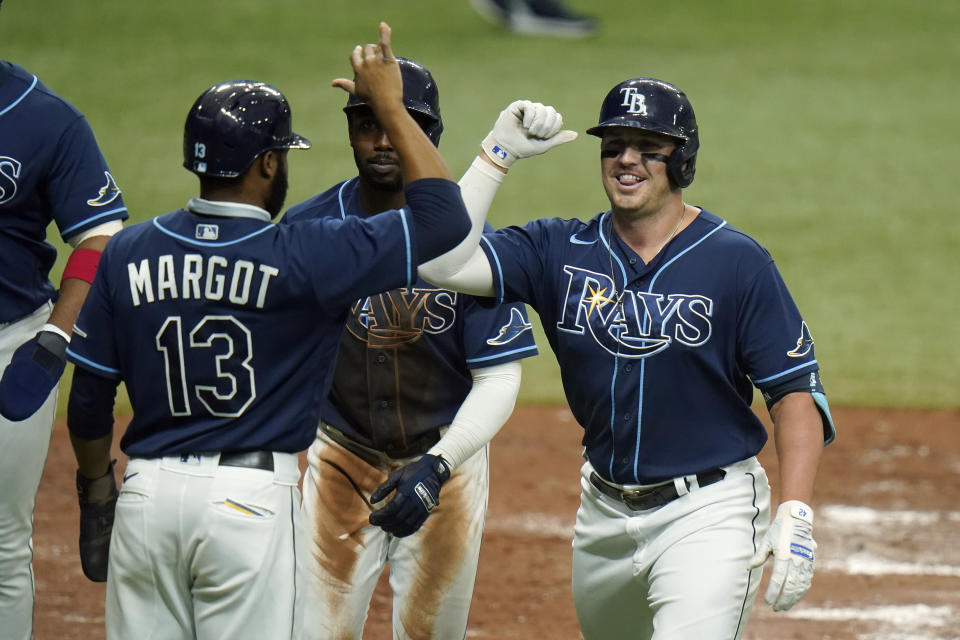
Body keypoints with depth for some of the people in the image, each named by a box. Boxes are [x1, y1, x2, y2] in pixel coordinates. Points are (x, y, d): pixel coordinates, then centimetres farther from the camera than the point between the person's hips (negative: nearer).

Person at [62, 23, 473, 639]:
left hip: (147, 492, 4)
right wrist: (390, 105, 5)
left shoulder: (128, 253, 3)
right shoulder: (302, 258, -9)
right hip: (252, 497, -4)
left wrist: (98, 495, 22)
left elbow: (89, 397, 8)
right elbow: (445, 214, -4)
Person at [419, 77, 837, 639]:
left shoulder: (738, 262, -7)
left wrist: (795, 516, -19)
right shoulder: (561, 251, 2)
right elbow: (444, 261, -11)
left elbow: (796, 390, -8)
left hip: (708, 510, -5)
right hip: (605, 516, 5)